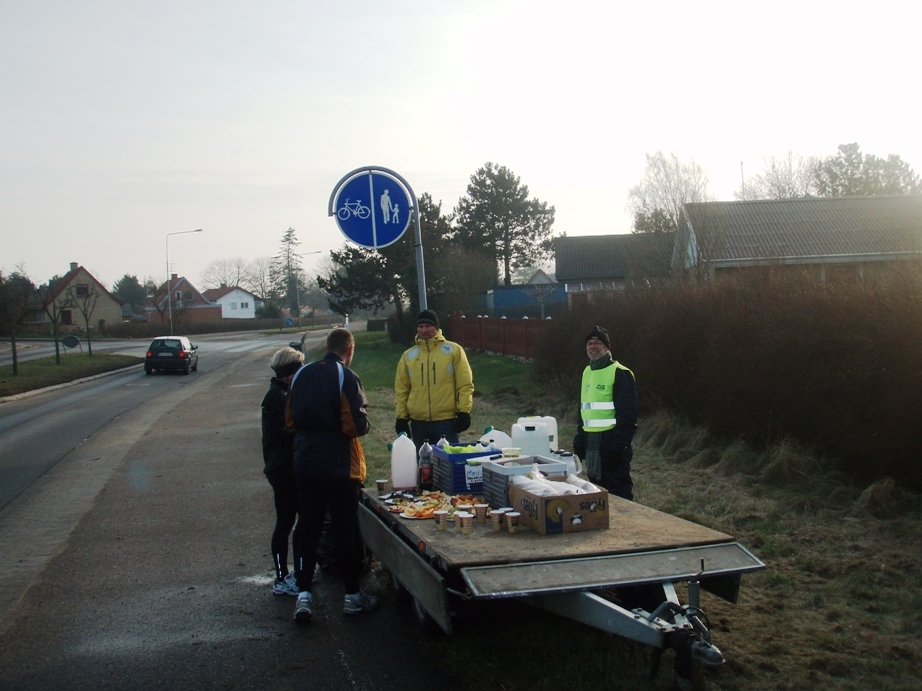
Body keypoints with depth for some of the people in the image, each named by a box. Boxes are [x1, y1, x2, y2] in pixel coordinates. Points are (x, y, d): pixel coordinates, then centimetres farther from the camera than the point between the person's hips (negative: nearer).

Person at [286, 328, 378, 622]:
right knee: (344, 532, 6)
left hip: (306, 463, 5)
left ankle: (303, 596, 8)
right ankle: (353, 596, 18)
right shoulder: (346, 377, -13)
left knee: (308, 530, 12)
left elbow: (290, 420, 10)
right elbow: (357, 425, -18)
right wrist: (363, 425, 3)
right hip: (339, 467, -4)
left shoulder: (302, 375, 4)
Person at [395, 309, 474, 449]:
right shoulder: (408, 355, 10)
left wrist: (463, 412, -8)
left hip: (447, 421, -3)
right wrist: (401, 417, 5)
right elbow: (401, 389, 12)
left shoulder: (453, 350, 1)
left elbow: (465, 384, -2)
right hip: (418, 423, 3)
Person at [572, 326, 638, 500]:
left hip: (611, 442, -8)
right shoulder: (587, 372, 15)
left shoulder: (620, 373, -10)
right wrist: (579, 444, 17)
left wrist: (618, 445, -19)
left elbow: (627, 415, -15)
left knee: (618, 493, -4)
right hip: (591, 443, 8)